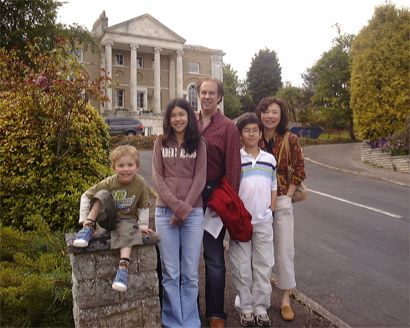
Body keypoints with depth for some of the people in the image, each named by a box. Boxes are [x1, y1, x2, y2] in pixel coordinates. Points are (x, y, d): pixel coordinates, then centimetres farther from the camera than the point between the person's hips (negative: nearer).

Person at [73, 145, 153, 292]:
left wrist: (143, 225, -8)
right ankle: (88, 229, -22)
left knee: (128, 230, -37)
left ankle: (123, 267, -40)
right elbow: (85, 196, -9)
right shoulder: (109, 182, -15)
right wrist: (84, 219, -12)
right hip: (108, 217, 1)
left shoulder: (141, 184, -14)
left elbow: (144, 206, -3)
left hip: (127, 219, -1)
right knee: (103, 195, -26)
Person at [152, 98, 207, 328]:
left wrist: (184, 209, -10)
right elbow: (158, 178, 0)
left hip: (193, 211, 0)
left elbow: (200, 179, -1)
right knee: (170, 272, 4)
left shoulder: (199, 143, 6)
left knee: (191, 272, 5)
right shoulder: (161, 142, 7)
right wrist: (177, 206, -10)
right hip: (165, 211, 0)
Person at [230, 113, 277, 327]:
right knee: (241, 267, 6)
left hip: (264, 221, 3)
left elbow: (273, 188, 13)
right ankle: (245, 307, 22)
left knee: (264, 265, 9)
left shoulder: (270, 159, 8)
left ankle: (261, 307, 24)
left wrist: (271, 209, 3)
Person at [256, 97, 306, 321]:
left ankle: (285, 299, 22)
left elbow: (299, 170, 1)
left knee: (284, 250, 6)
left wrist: (288, 196, -4)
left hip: (281, 201, -1)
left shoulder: (290, 139, -4)